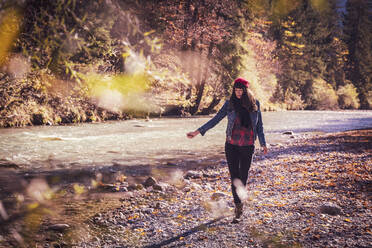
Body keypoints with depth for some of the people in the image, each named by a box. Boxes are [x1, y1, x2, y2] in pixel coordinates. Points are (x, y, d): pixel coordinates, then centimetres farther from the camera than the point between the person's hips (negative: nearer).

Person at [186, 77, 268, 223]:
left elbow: (259, 126, 10)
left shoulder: (255, 104, 2)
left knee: (243, 178, 4)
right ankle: (238, 208, 5)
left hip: (248, 146, 0)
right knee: (234, 178, -3)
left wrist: (263, 144, 13)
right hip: (232, 146, 0)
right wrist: (198, 132, -5)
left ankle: (239, 203, 26)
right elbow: (215, 119, -1)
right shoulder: (229, 104, -1)